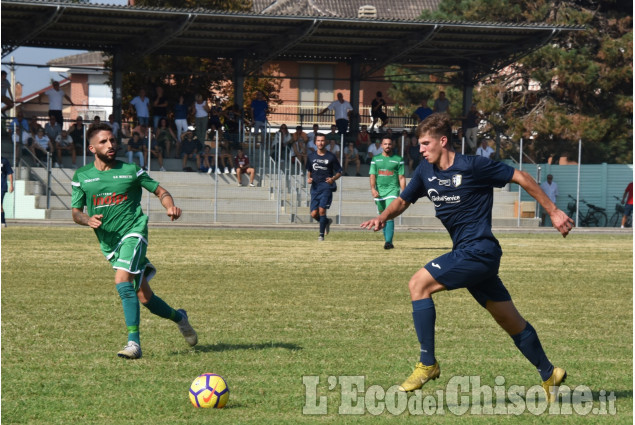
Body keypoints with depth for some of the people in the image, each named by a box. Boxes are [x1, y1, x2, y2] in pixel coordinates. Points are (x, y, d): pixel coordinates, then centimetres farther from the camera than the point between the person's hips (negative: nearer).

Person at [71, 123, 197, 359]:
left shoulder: (130, 170, 2)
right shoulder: (81, 176, 6)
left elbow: (160, 191, 9)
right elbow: (76, 213, 9)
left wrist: (170, 207, -12)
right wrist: (88, 220, -14)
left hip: (133, 232, -4)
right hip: (108, 242, 4)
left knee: (122, 282, -27)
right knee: (144, 298, 7)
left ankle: (134, 343, -27)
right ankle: (179, 318, 36)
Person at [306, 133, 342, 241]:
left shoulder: (331, 157, 0)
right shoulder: (311, 156, 11)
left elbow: (339, 172, 6)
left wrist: (333, 179, -14)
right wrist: (309, 178, 3)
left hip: (326, 187, -4)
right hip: (315, 187, 4)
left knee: (322, 210, -17)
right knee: (314, 214, -3)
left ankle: (322, 234, -6)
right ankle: (326, 221, 29)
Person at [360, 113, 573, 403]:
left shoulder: (473, 166, -13)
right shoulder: (426, 171, 8)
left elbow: (521, 177, -6)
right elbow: (403, 200, 16)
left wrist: (553, 211, -2)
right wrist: (383, 217, -6)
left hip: (479, 250, -8)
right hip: (467, 253, 8)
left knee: (419, 284, -17)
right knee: (509, 320, 13)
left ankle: (427, 364, -13)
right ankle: (549, 374, 25)